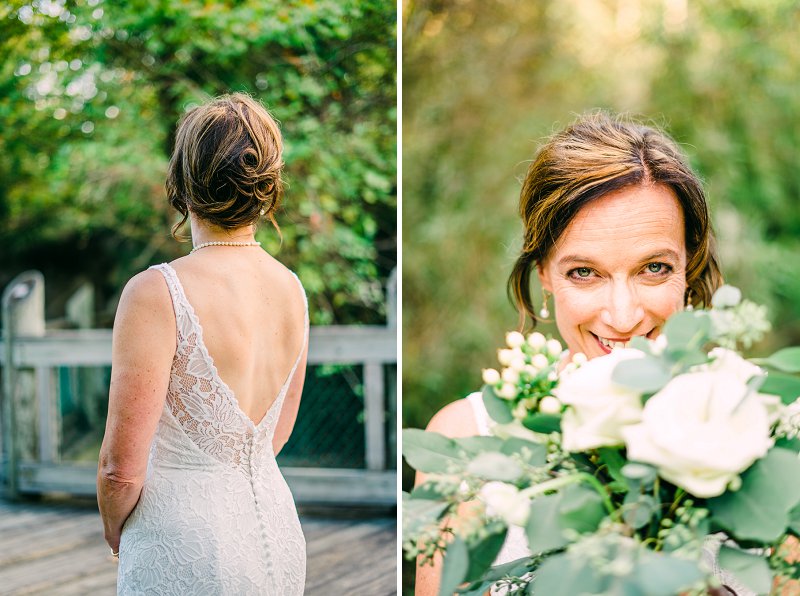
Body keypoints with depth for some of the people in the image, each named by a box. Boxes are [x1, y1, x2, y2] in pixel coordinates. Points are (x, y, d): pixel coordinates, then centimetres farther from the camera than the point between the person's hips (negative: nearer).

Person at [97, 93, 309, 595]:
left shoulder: (156, 295, -19)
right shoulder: (292, 289, 0)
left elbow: (122, 469, -16)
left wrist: (115, 530, 4)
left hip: (189, 553, -6)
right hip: (279, 535, 6)